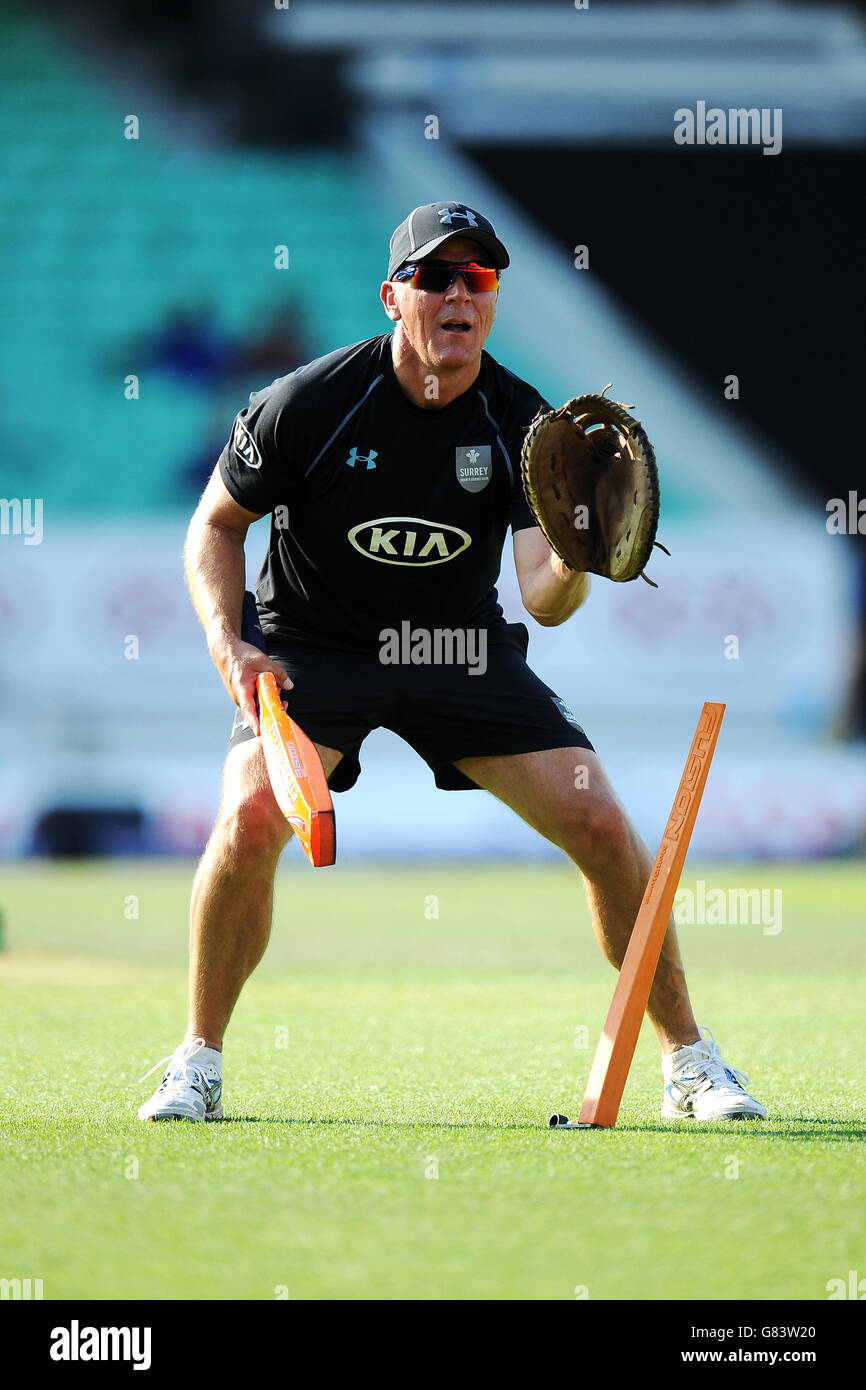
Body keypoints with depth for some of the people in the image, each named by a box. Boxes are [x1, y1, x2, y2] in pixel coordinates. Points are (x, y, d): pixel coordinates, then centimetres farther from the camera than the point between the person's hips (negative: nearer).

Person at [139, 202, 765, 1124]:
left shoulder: (522, 424, -13)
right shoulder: (309, 404, -17)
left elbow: (542, 598, -22)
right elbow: (216, 524, -3)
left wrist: (573, 561, -45)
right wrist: (228, 644, -18)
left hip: (460, 649, 2)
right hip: (312, 648, -2)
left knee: (602, 824, -10)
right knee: (252, 814, -28)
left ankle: (687, 1059, 9)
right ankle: (198, 1062, -7)